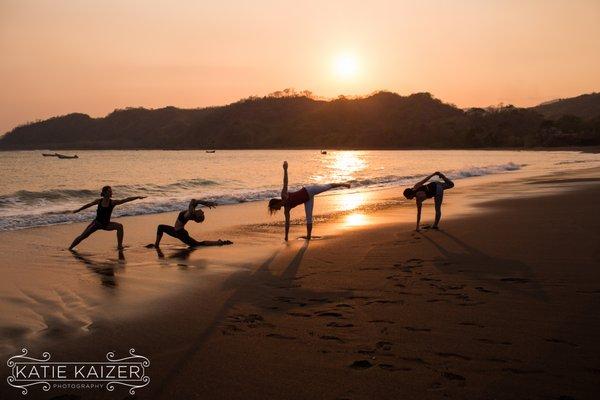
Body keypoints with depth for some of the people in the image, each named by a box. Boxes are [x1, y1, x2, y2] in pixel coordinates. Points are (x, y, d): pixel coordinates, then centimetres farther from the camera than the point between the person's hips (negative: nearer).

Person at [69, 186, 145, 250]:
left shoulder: (113, 202, -14)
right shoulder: (99, 201, -10)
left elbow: (126, 200, -22)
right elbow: (88, 205, 7)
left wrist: (137, 197, -29)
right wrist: (78, 210, 18)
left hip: (106, 224, 0)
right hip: (96, 223, 0)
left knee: (119, 226, -24)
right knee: (83, 236, -5)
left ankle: (119, 246, -12)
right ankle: (70, 248, 15)